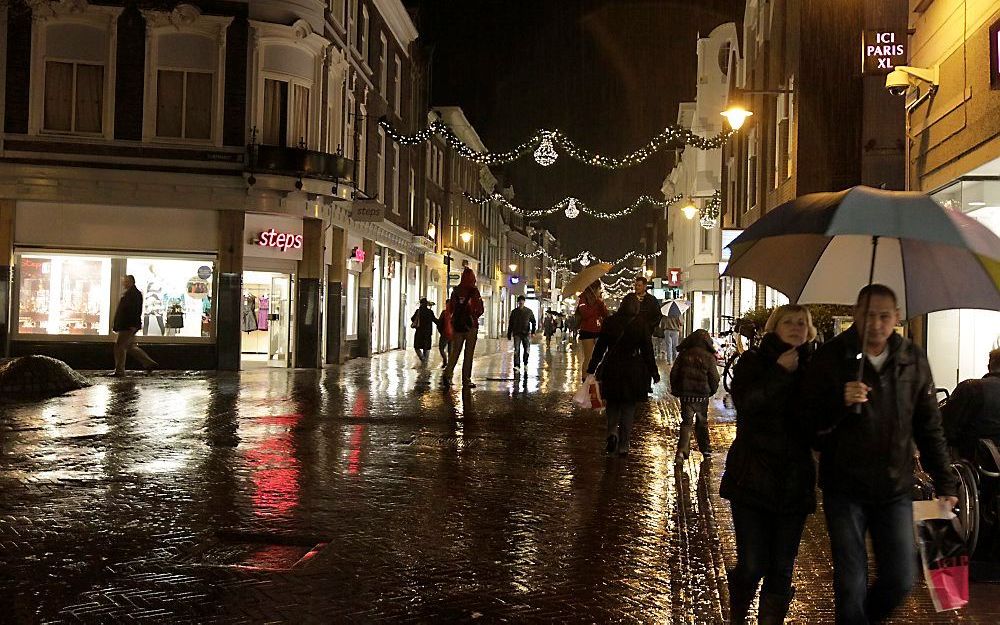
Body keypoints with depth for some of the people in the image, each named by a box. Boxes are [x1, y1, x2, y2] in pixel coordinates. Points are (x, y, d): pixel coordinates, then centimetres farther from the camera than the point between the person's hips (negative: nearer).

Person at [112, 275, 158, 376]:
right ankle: (150, 363, 16)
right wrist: (115, 323, 22)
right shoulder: (127, 293, 19)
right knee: (131, 347, 13)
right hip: (125, 326, 10)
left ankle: (119, 371, -2)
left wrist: (133, 325, -26)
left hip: (128, 326, -10)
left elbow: (135, 310, -21)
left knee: (119, 346, -7)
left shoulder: (135, 294, -13)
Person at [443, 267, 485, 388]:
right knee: (468, 353, 3)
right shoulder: (474, 291, -9)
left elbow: (450, 309, 6)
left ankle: (448, 373, -6)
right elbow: (480, 309, -8)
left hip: (457, 324, 4)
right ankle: (466, 380, 4)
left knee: (455, 352, 12)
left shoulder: (455, 291, 3)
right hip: (470, 325, -4)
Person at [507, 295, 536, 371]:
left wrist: (533, 331, -6)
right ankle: (517, 365, -10)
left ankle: (525, 363, 26)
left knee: (526, 350, 4)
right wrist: (509, 334, 9)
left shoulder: (529, 311, 4)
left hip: (526, 334, 0)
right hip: (517, 333, 0)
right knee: (516, 350, -9)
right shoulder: (514, 311, 7)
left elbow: (533, 322, 7)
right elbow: (510, 323, 12)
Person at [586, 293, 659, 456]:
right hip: (633, 371, -1)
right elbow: (647, 350, -3)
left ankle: (612, 432, -6)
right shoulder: (640, 324, -6)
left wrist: (591, 369, 7)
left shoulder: (609, 322, -2)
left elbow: (600, 347, 1)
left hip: (611, 369, 1)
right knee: (628, 407, 10)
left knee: (613, 403, 18)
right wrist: (653, 372, 5)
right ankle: (623, 446, 11)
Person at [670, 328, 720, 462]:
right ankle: (706, 451, 24)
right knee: (702, 423, 16)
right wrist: (711, 391, 15)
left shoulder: (683, 355, -1)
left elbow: (674, 373, 3)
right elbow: (714, 377, -4)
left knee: (686, 422, 3)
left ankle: (682, 450, -14)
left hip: (685, 394, 1)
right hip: (702, 396, 0)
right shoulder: (709, 357, -7)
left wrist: (675, 390, 16)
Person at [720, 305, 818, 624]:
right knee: (752, 564, -2)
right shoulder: (753, 362, 2)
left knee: (781, 568, 6)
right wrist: (780, 373, -17)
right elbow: (746, 405, -15)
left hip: (794, 484, 3)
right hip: (752, 478, -3)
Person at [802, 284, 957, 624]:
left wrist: (944, 483, 8)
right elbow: (809, 422, -10)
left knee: (901, 581, 7)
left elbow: (929, 427, 9)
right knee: (851, 583, 2)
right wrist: (840, 402, -28)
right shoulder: (831, 357, -9)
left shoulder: (913, 359, 1)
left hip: (895, 490, 3)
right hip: (844, 489, -3)